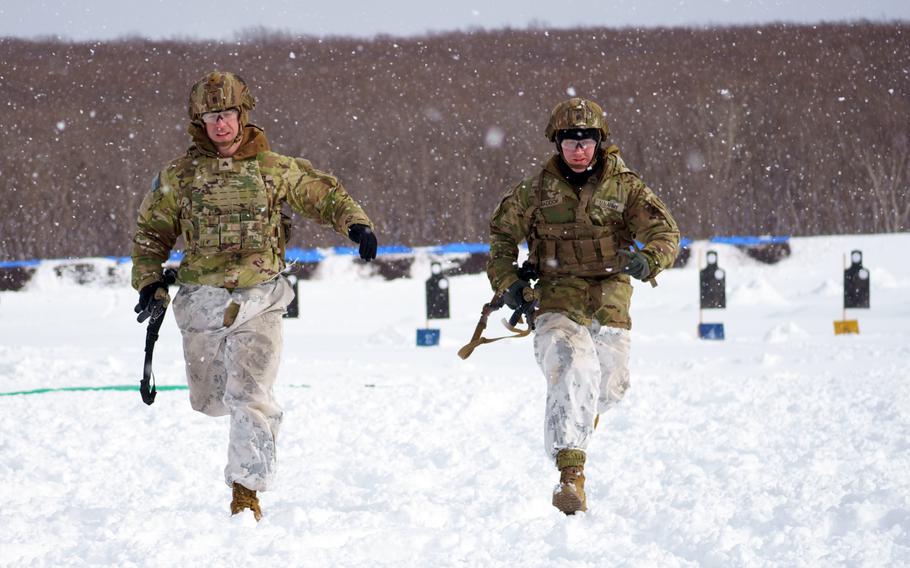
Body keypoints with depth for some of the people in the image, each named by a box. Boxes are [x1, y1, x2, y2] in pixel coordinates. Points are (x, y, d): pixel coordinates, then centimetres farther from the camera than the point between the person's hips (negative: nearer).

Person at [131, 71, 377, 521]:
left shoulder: (274, 169, 3)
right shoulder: (180, 175, 4)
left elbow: (324, 193, 15)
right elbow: (151, 232, 13)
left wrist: (355, 223, -2)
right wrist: (149, 282, 1)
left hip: (259, 300, -2)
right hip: (202, 298, 2)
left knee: (249, 397, -13)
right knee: (209, 400, 11)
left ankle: (246, 490, -9)